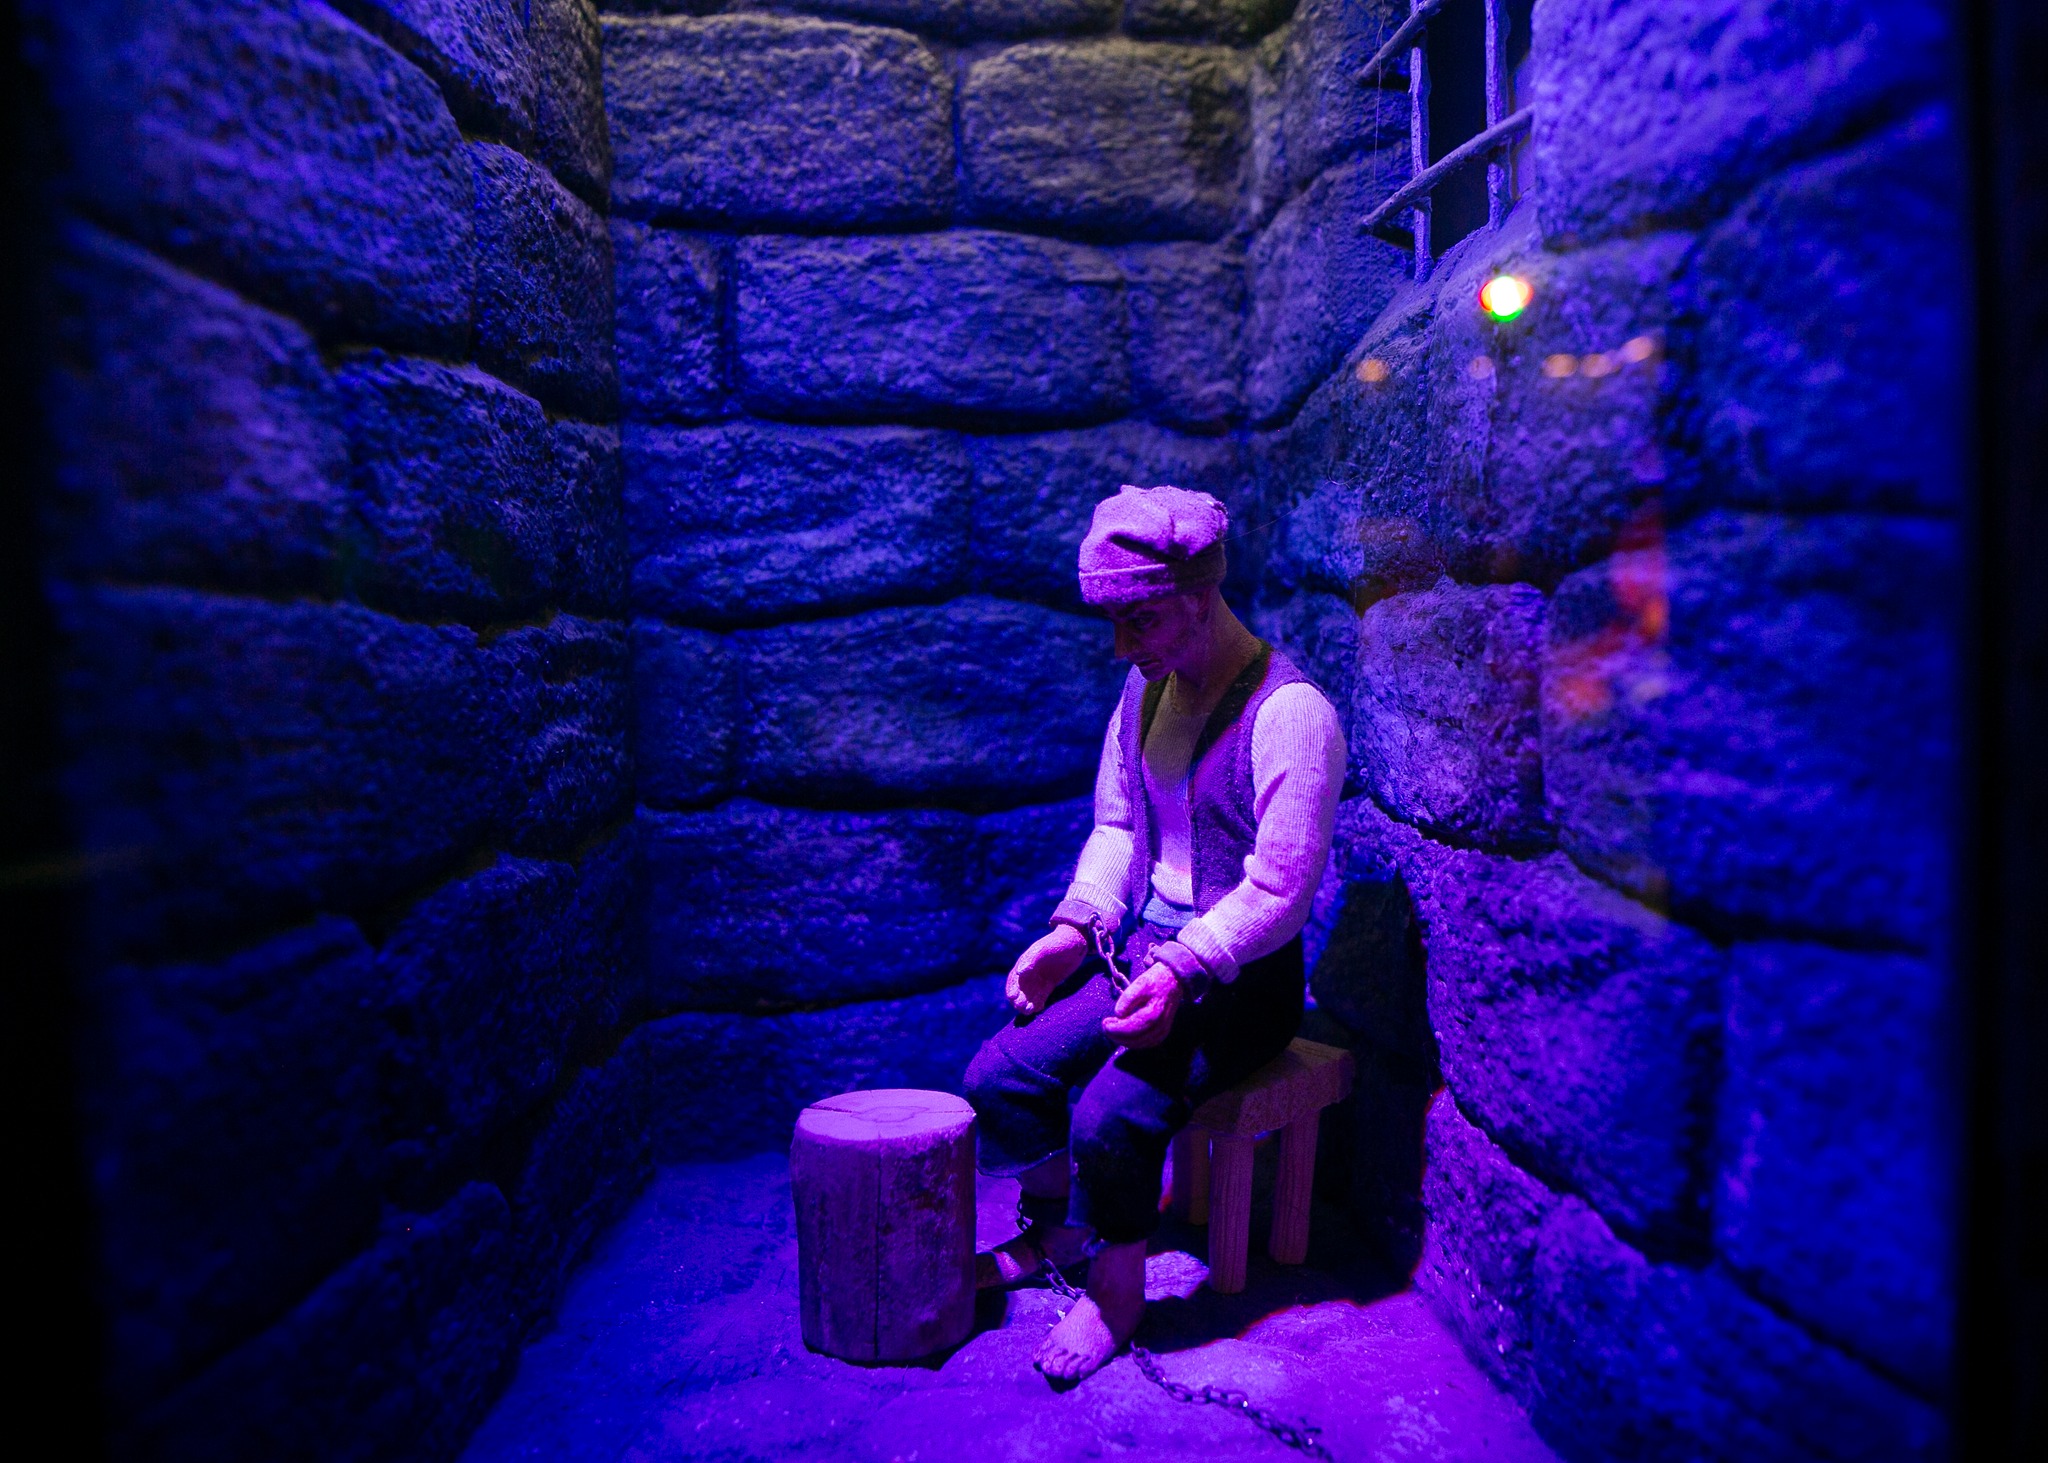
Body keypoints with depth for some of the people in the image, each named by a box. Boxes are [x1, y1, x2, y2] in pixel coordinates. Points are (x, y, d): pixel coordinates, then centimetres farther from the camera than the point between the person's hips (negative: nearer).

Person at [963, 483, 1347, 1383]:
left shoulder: (1290, 711, -19)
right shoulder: (1148, 687, 5)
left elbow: (1280, 891, -20)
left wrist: (1183, 972, -28)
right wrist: (1079, 925, -1)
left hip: (1242, 980, -7)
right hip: (1146, 952, 7)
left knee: (1108, 1117, -25)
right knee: (997, 1078, -5)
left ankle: (1117, 1284, 4)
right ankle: (1056, 1231, 23)